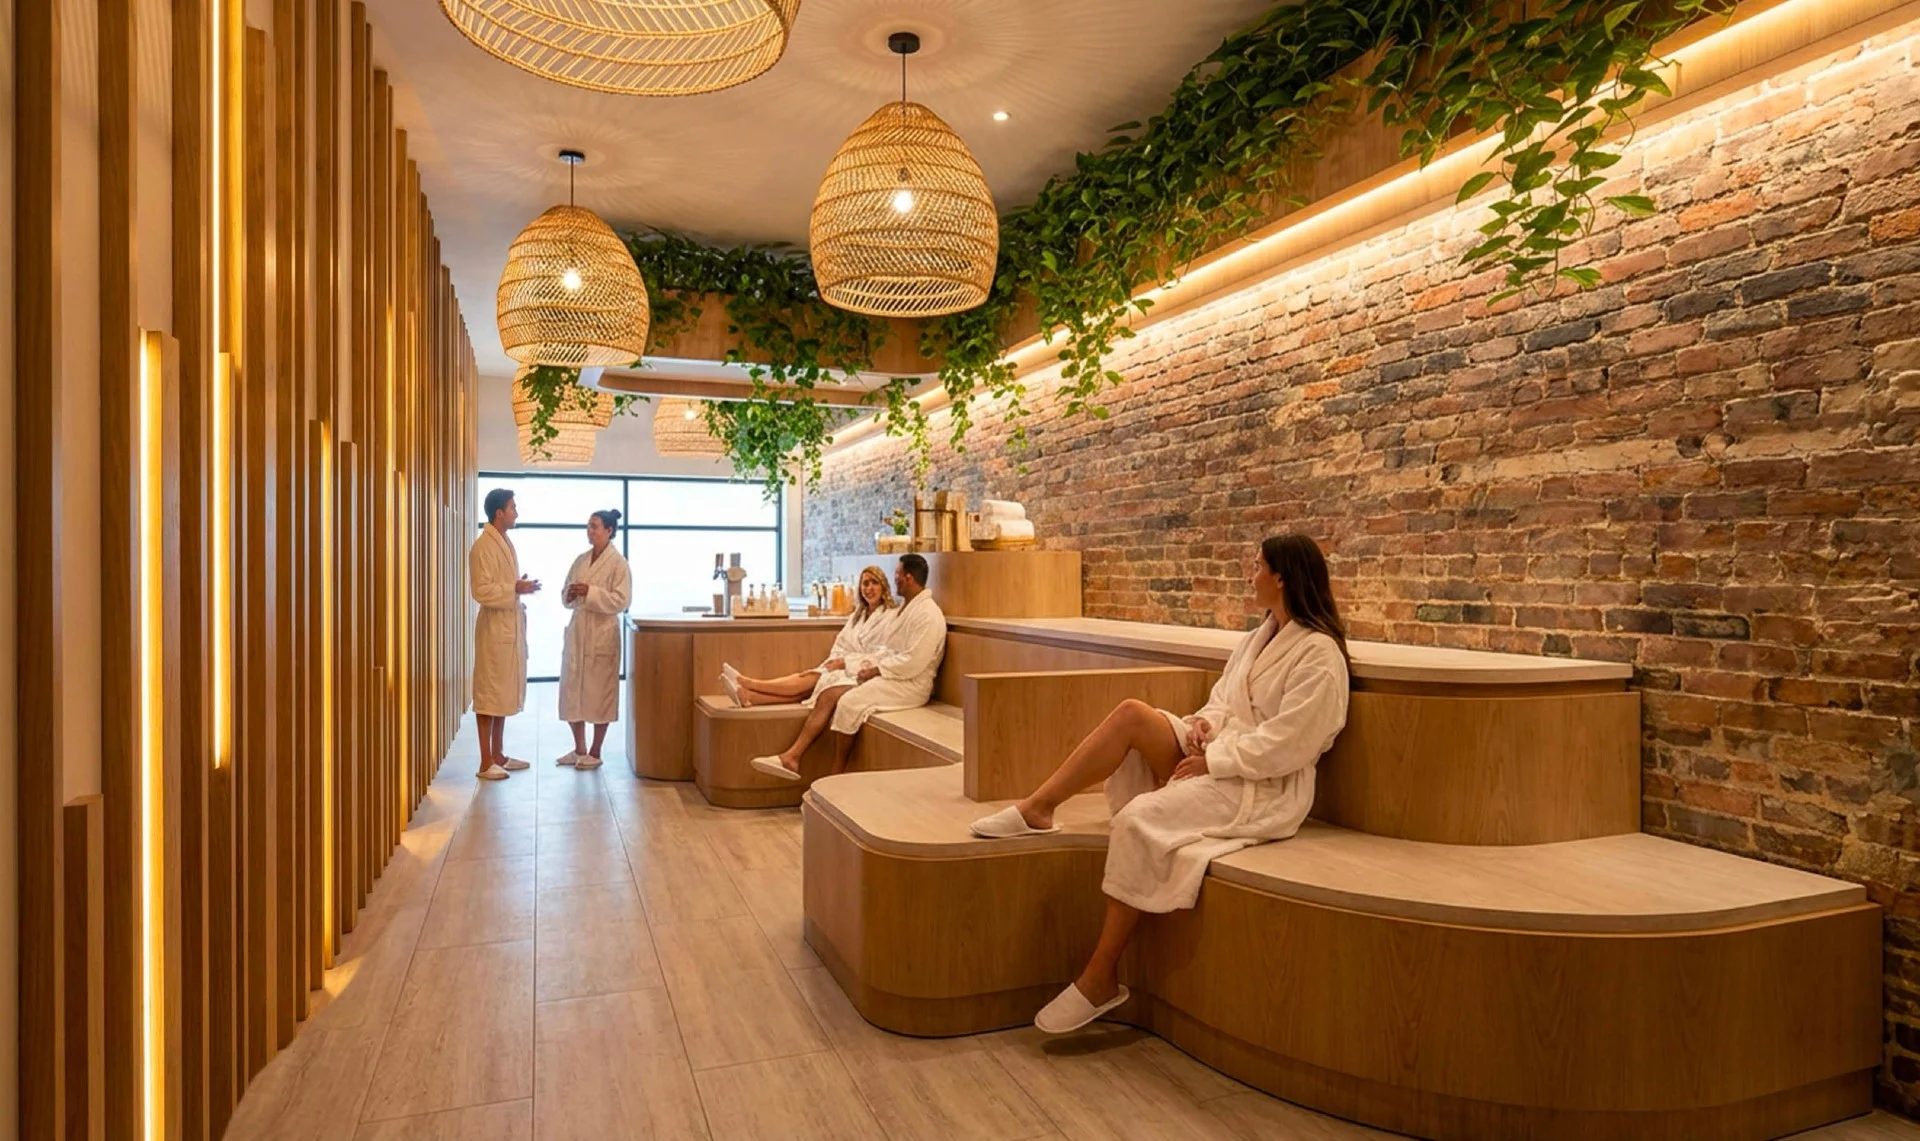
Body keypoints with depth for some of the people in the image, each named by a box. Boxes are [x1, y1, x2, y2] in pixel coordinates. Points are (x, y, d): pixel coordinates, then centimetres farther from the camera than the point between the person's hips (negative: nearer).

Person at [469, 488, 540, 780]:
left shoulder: (505, 542, 14)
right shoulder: (484, 546, -14)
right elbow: (482, 591, -21)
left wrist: (521, 589, 5)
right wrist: (516, 589, -20)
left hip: (511, 627, 9)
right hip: (495, 629, -9)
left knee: (504, 692, 14)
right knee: (489, 694, -2)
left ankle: (498, 755, 23)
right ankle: (486, 762, 4)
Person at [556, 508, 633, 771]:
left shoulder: (618, 562, -7)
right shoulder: (580, 560, 11)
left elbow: (621, 600, -14)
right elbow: (565, 596, 17)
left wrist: (591, 592, -21)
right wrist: (569, 596, -5)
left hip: (602, 634, -6)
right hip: (576, 631, 7)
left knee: (599, 692, 1)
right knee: (572, 690, 9)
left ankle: (595, 753, 12)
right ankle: (579, 750, 22)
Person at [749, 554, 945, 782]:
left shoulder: (927, 614, -15)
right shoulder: (906, 606, 18)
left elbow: (913, 662, -22)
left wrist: (875, 670, -15)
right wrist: (871, 665, 3)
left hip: (909, 684, -10)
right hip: (889, 674, 10)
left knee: (848, 702, -26)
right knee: (828, 695, -8)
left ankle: (836, 778, -13)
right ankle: (792, 756, -14)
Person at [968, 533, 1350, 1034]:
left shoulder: (1319, 653, -13)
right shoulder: (1259, 637, 15)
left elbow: (1285, 743, -20)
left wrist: (1212, 761, -19)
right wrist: (1204, 722, -5)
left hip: (1265, 787, -8)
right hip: (1222, 756, 8)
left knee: (1138, 819, -28)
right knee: (1132, 714, -17)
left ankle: (1100, 978, -16)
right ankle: (1036, 808, -15)